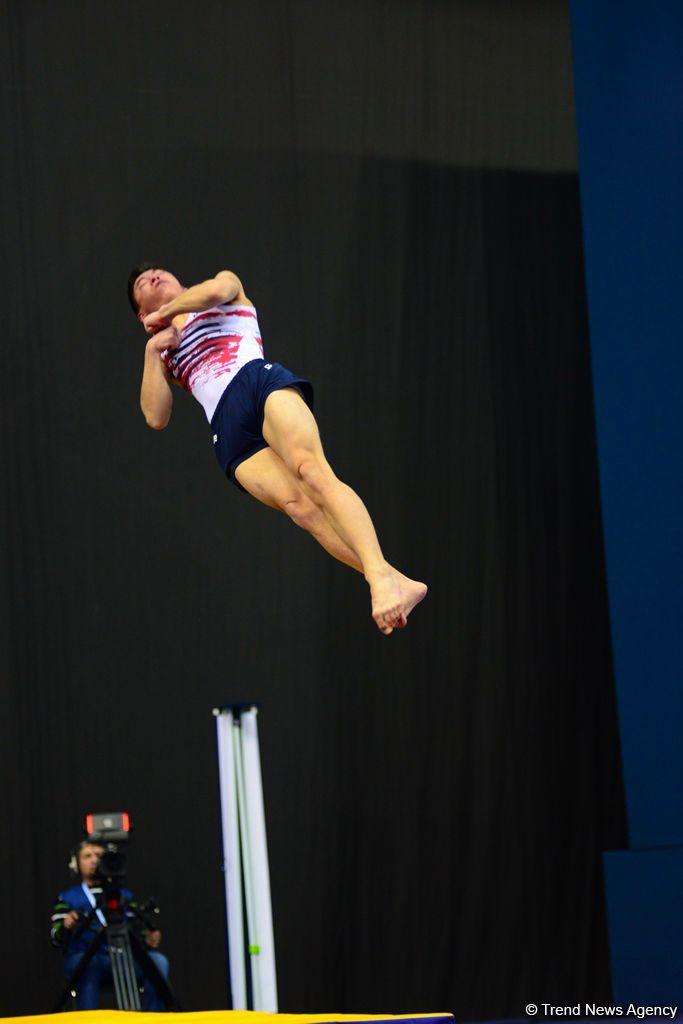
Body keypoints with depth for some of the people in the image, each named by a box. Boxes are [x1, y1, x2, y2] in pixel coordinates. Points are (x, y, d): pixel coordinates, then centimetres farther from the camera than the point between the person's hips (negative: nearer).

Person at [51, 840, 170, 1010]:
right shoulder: (67, 898, 15)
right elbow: (56, 939, 2)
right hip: (83, 959, -3)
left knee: (158, 961, -25)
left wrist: (148, 940, -9)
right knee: (88, 963, -38)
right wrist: (65, 927, -21)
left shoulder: (124, 895, 24)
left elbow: (136, 928, 15)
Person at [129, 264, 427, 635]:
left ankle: (381, 576, -49)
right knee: (297, 503, -24)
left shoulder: (227, 286, 29)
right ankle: (397, 585, -37)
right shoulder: (165, 355, 35)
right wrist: (152, 350, 13)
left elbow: (216, 289, 4)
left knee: (310, 469, -31)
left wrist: (167, 312, 20)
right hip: (228, 432, 2)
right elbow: (156, 417, 20)